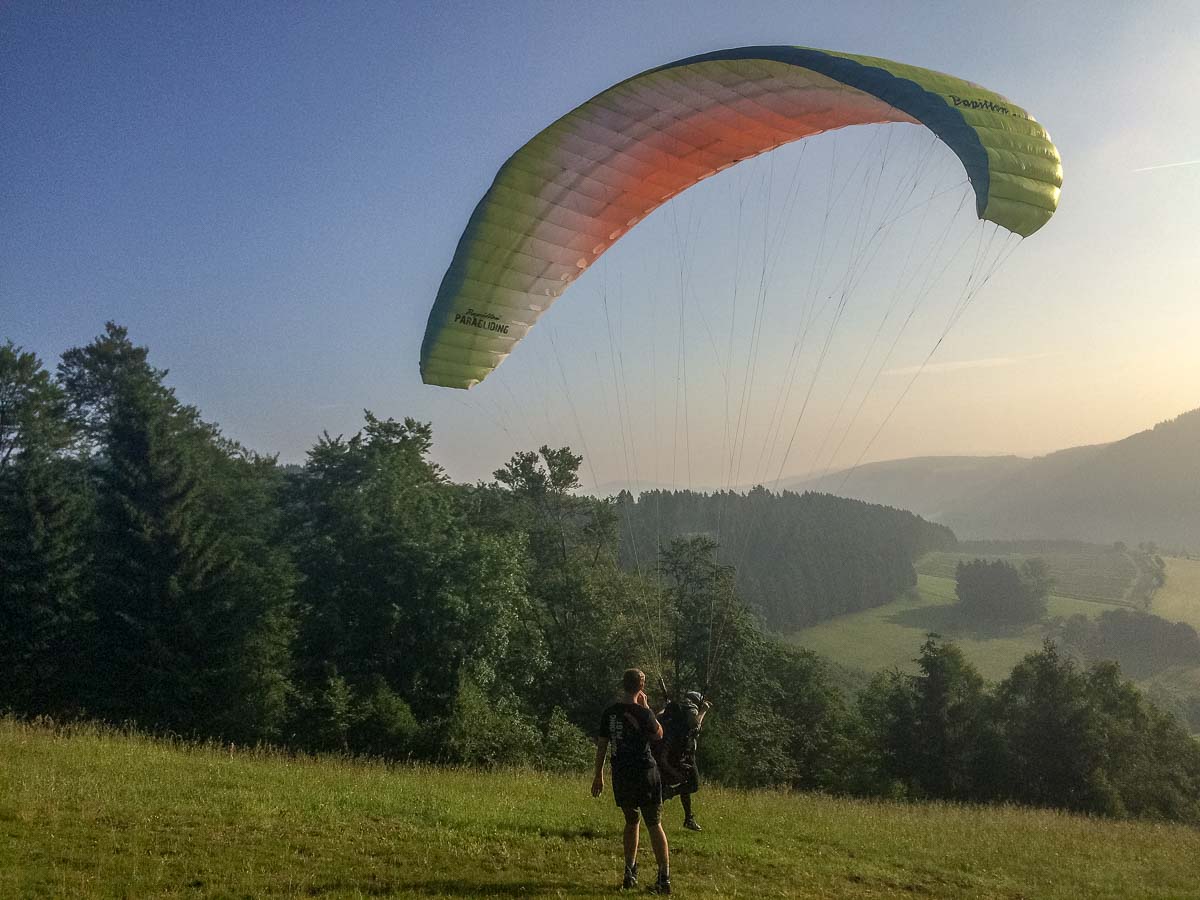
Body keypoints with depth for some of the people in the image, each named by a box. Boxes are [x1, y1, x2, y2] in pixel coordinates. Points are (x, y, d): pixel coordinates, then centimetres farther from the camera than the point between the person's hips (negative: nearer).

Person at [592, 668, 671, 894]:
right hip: (645, 773, -4)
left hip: (620, 774, 4)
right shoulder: (643, 713, -12)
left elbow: (601, 745, 6)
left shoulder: (609, 712, 1)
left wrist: (598, 776, 16)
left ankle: (630, 874, 19)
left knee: (631, 821, 19)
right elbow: (658, 735, 6)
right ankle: (664, 878, 1)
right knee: (654, 824, 2)